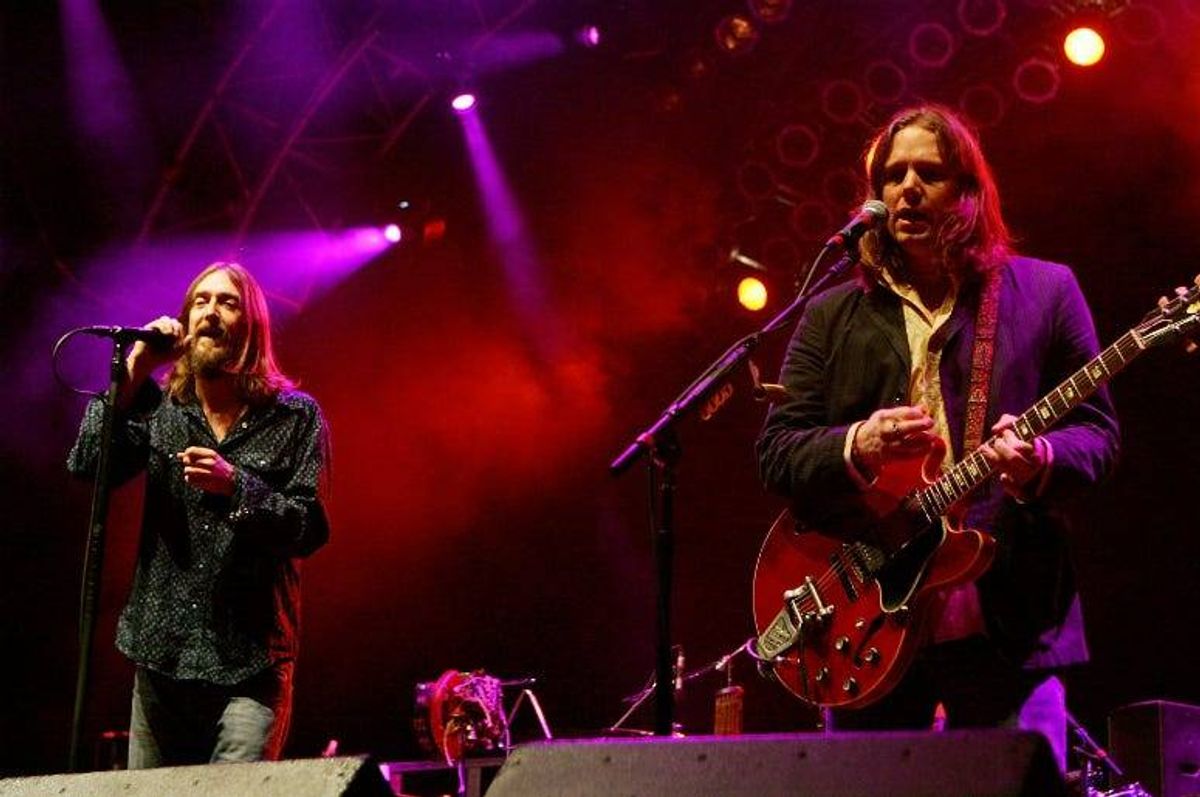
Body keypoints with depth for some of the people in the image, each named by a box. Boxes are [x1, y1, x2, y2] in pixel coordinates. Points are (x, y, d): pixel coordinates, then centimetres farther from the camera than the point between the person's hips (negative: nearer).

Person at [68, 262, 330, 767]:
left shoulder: (296, 416, 1)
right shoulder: (160, 408, 9)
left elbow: (309, 528, -7)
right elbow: (87, 466, -6)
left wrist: (235, 486, -22)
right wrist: (135, 371, -9)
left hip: (250, 662, -3)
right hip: (161, 654, 4)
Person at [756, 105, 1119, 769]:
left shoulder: (1045, 293, 7)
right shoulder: (833, 316, 12)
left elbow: (1097, 431, 5)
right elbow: (774, 450, 6)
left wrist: (1041, 462, -18)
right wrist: (855, 447, -14)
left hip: (1008, 620, -2)